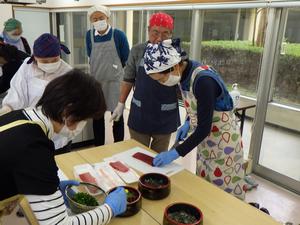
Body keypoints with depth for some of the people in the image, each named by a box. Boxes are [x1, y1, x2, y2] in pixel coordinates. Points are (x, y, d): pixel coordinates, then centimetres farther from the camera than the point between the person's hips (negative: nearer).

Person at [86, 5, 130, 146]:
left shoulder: (118, 35, -11)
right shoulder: (89, 35, 0)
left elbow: (126, 59, -1)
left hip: (115, 81, -3)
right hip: (96, 81, 4)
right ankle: (98, 147, 28)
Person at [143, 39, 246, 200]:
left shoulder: (203, 80, -31)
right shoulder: (185, 73, -6)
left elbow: (204, 127, -27)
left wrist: (175, 153, -24)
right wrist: (188, 123, 0)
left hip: (223, 140, -8)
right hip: (206, 139, 8)